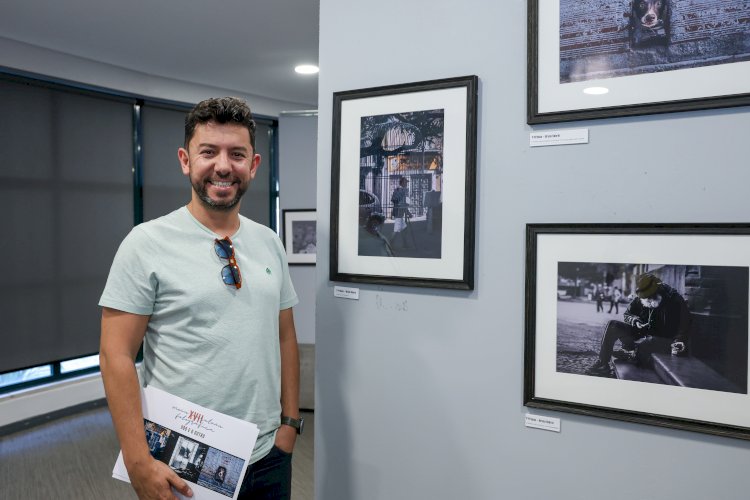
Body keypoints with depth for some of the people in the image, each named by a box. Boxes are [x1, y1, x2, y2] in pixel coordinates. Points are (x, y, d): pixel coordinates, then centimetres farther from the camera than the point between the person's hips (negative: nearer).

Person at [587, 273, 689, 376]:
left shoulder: (675, 301, -11)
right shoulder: (639, 299, 1)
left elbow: (684, 325, -11)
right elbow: (627, 314, 12)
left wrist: (679, 341, -30)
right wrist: (635, 321, -13)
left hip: (664, 341, -6)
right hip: (640, 333, 6)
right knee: (612, 325, -14)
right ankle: (603, 364, -18)